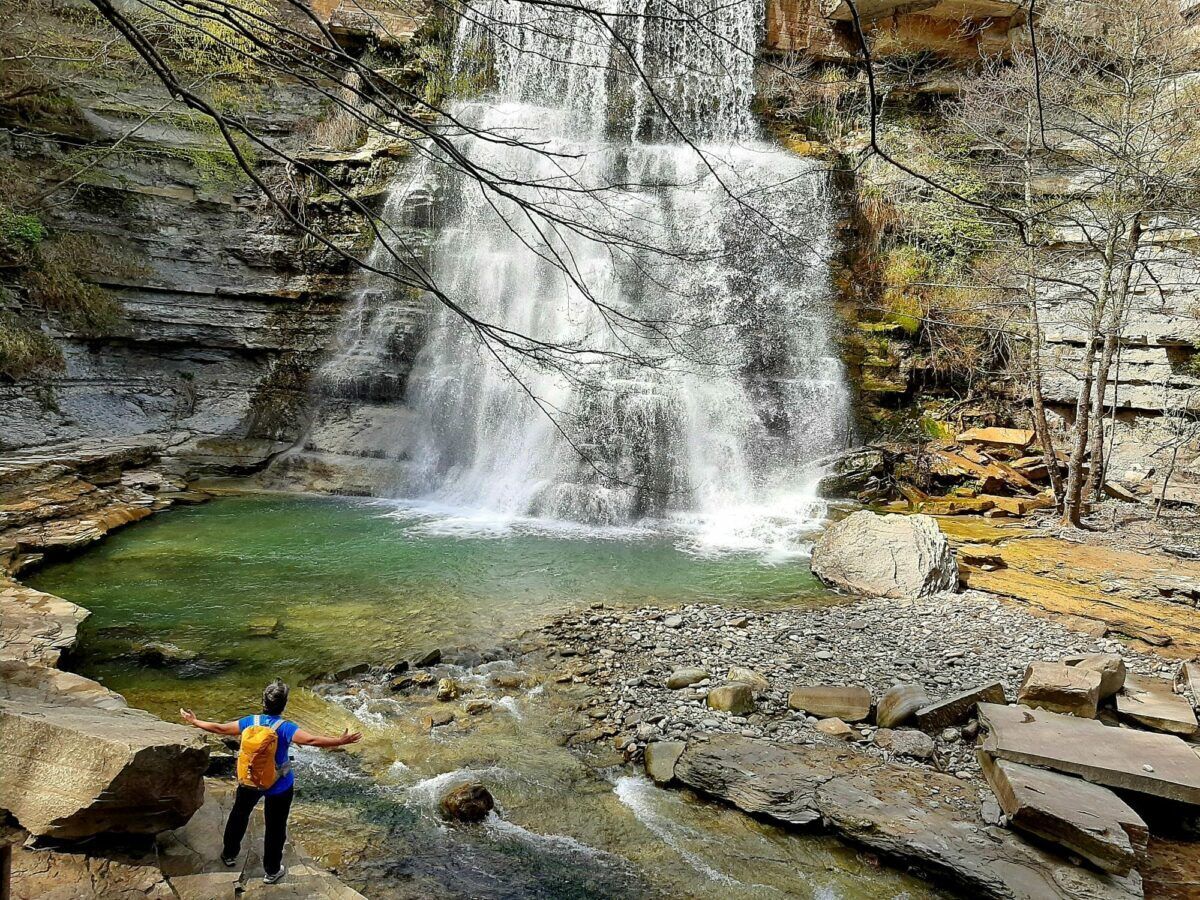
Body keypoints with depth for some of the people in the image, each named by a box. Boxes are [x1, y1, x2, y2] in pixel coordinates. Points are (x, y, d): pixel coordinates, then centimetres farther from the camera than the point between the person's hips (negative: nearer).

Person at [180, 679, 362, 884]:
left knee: (239, 815, 30)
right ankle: (271, 871, 28)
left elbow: (219, 728, -5)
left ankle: (229, 854, 50)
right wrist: (341, 741, -37)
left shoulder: (250, 722, -14)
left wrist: (194, 722, 9)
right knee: (275, 827, 14)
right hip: (279, 787, -4)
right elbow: (311, 740, -39)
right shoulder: (285, 728, -27)